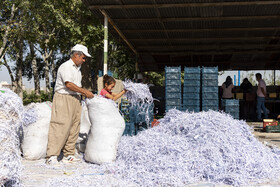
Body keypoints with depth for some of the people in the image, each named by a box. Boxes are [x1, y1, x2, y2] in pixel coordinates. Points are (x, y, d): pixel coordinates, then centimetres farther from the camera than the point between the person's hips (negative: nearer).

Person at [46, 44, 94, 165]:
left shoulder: (77, 68, 21)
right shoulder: (66, 66, -8)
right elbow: (68, 84, -19)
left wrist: (84, 94, 10)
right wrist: (85, 92, -16)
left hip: (75, 99, 9)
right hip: (63, 98, -9)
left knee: (73, 128, 6)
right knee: (60, 127, -13)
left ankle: (68, 155, 12)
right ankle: (51, 156, -11)